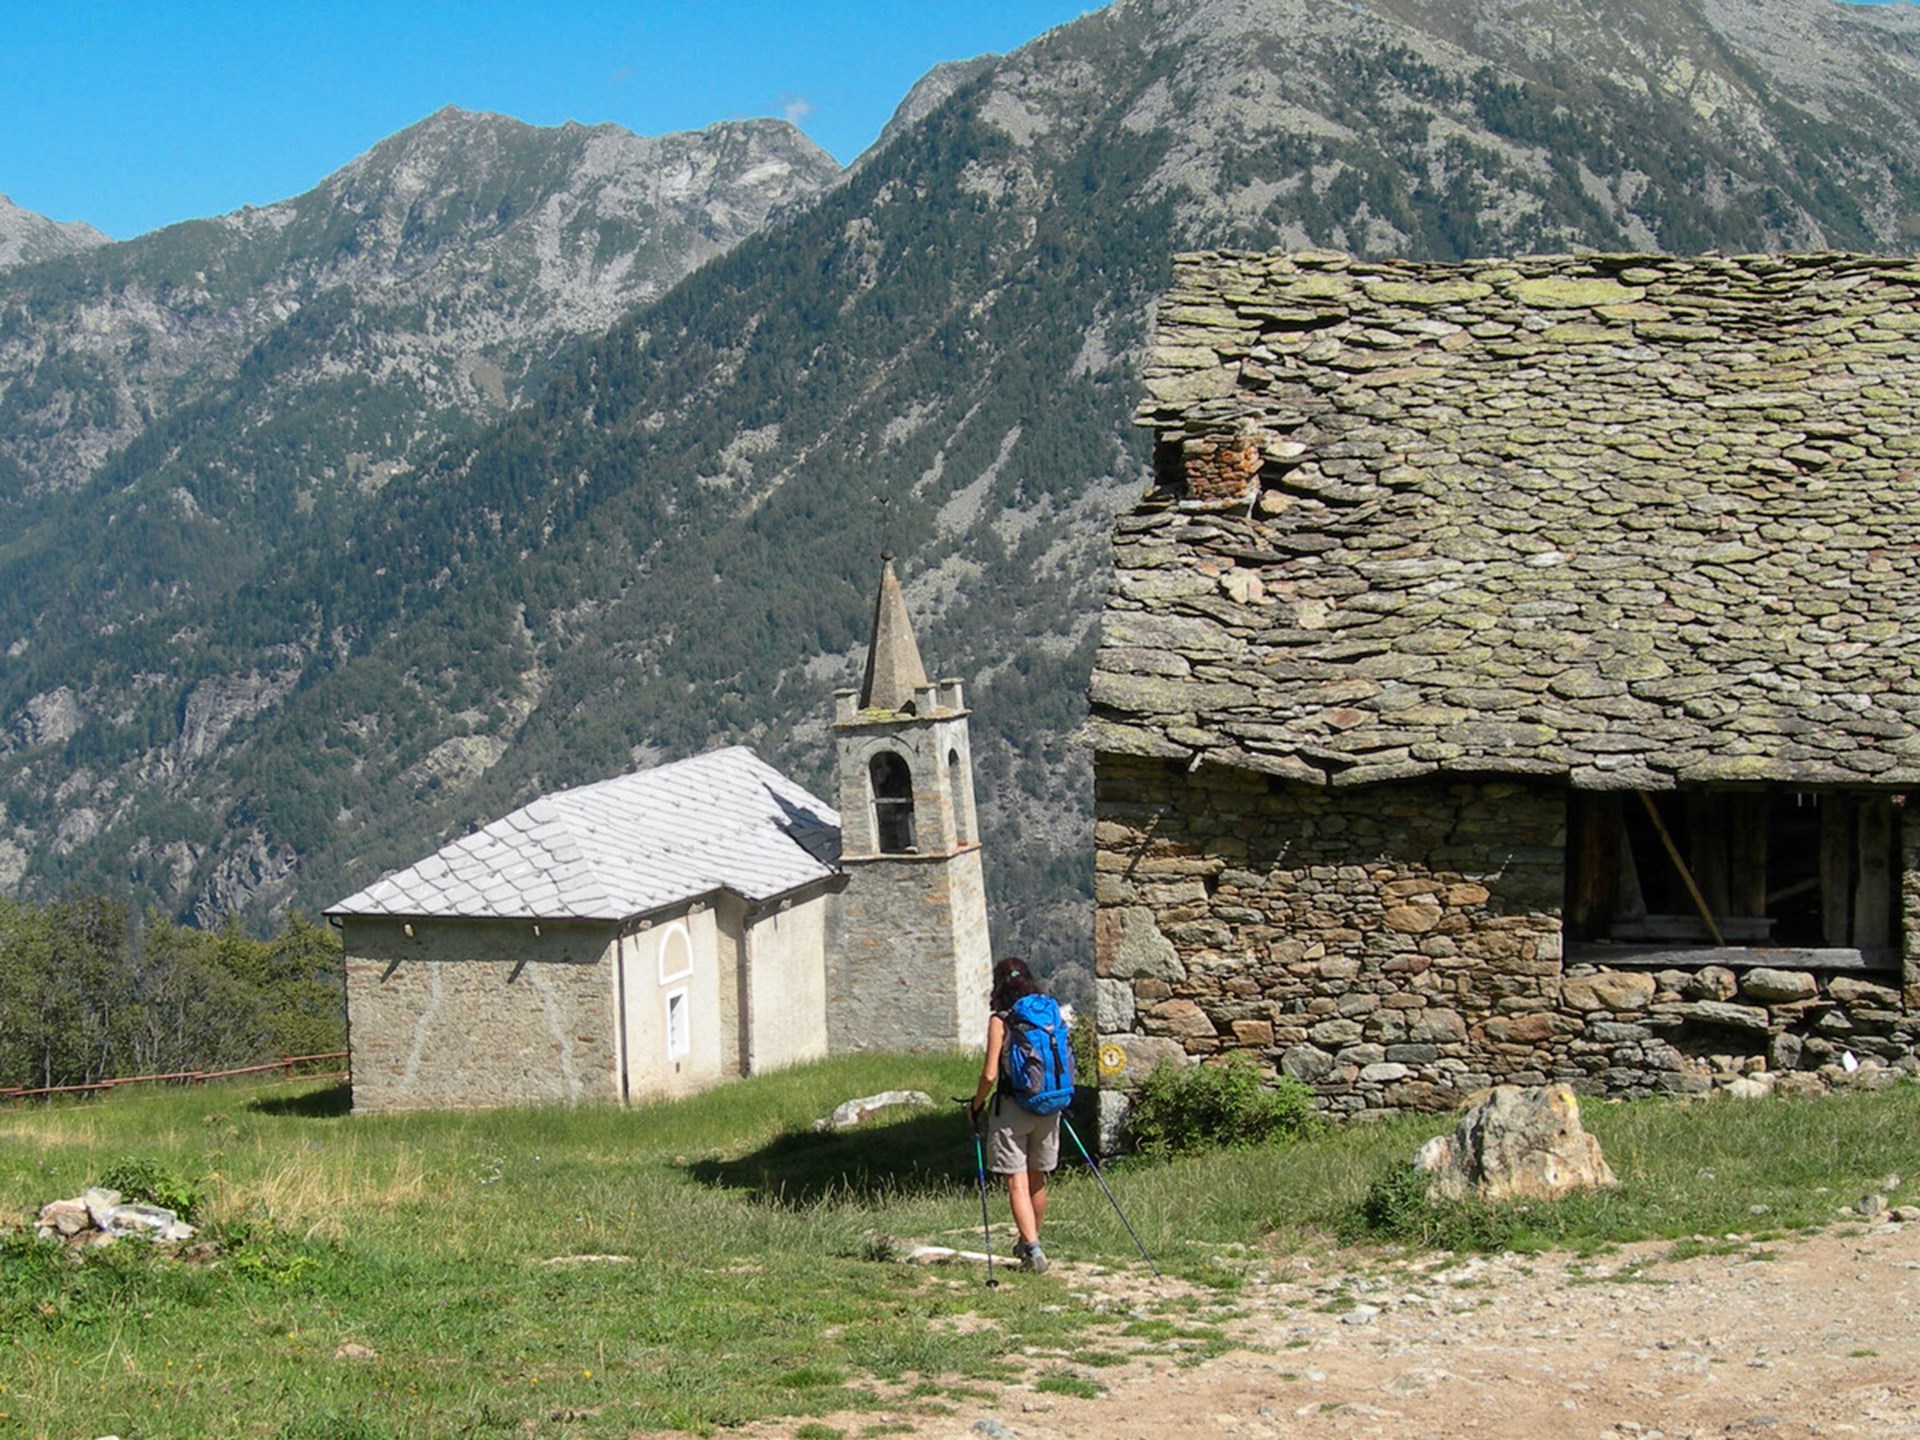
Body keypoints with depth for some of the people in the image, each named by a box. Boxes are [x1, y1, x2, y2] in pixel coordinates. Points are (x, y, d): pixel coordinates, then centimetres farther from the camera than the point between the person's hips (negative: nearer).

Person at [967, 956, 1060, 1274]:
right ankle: (1029, 1243, 32)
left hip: (1012, 1109, -5)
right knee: (1038, 1180, 17)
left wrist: (975, 1104, 3)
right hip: (1047, 1107, 5)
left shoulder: (1000, 1021, -9)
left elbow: (990, 1074, -12)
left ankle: (1033, 1249, -13)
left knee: (1017, 1183, -2)